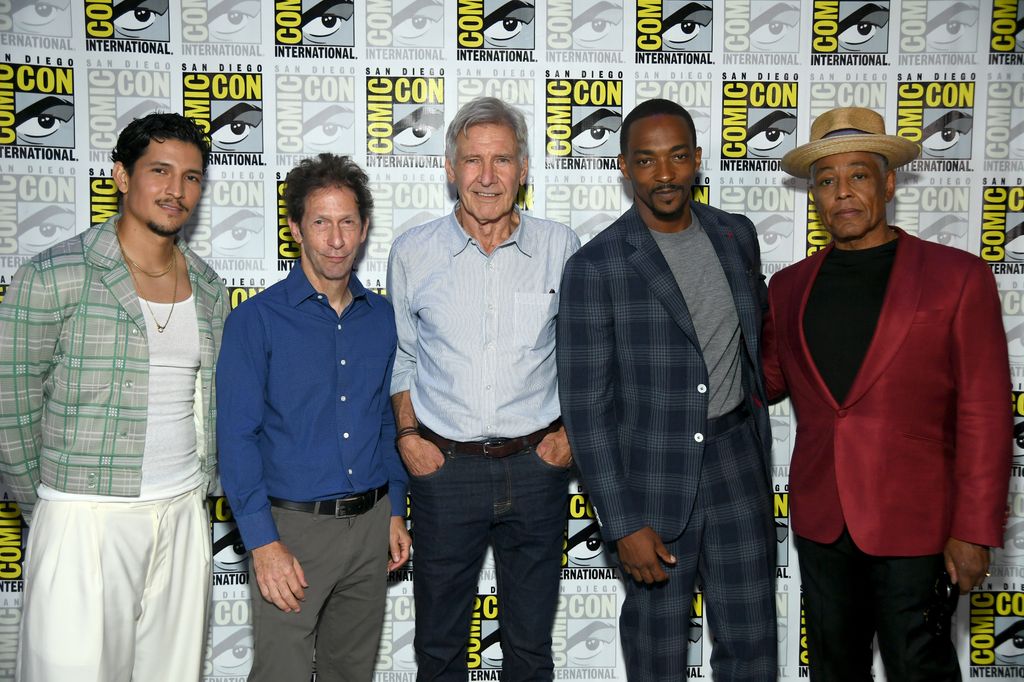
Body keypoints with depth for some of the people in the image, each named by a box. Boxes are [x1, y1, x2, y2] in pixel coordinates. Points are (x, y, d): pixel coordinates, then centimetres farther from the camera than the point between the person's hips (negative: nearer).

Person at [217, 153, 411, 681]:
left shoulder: (381, 316, 6)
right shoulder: (257, 319, -8)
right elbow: (236, 438, -11)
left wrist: (394, 511, 10)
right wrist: (262, 542, -16)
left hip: (370, 525, 5)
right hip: (293, 528, -4)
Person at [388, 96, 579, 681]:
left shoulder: (561, 248, -2)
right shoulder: (414, 252, -2)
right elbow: (401, 355, 9)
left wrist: (571, 432, 0)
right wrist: (408, 435, 0)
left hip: (537, 463, 0)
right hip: (443, 464, 0)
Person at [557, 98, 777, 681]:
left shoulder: (737, 235, 4)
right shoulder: (595, 267, -12)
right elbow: (586, 406, -12)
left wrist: (759, 446, 16)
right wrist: (623, 524, -13)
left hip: (738, 462, 4)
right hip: (651, 473, -3)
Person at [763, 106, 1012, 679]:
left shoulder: (956, 276, -6)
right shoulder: (790, 286, 7)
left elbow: (985, 412, -8)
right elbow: (772, 382, 15)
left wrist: (974, 532, -11)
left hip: (913, 524, -4)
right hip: (821, 523, 4)